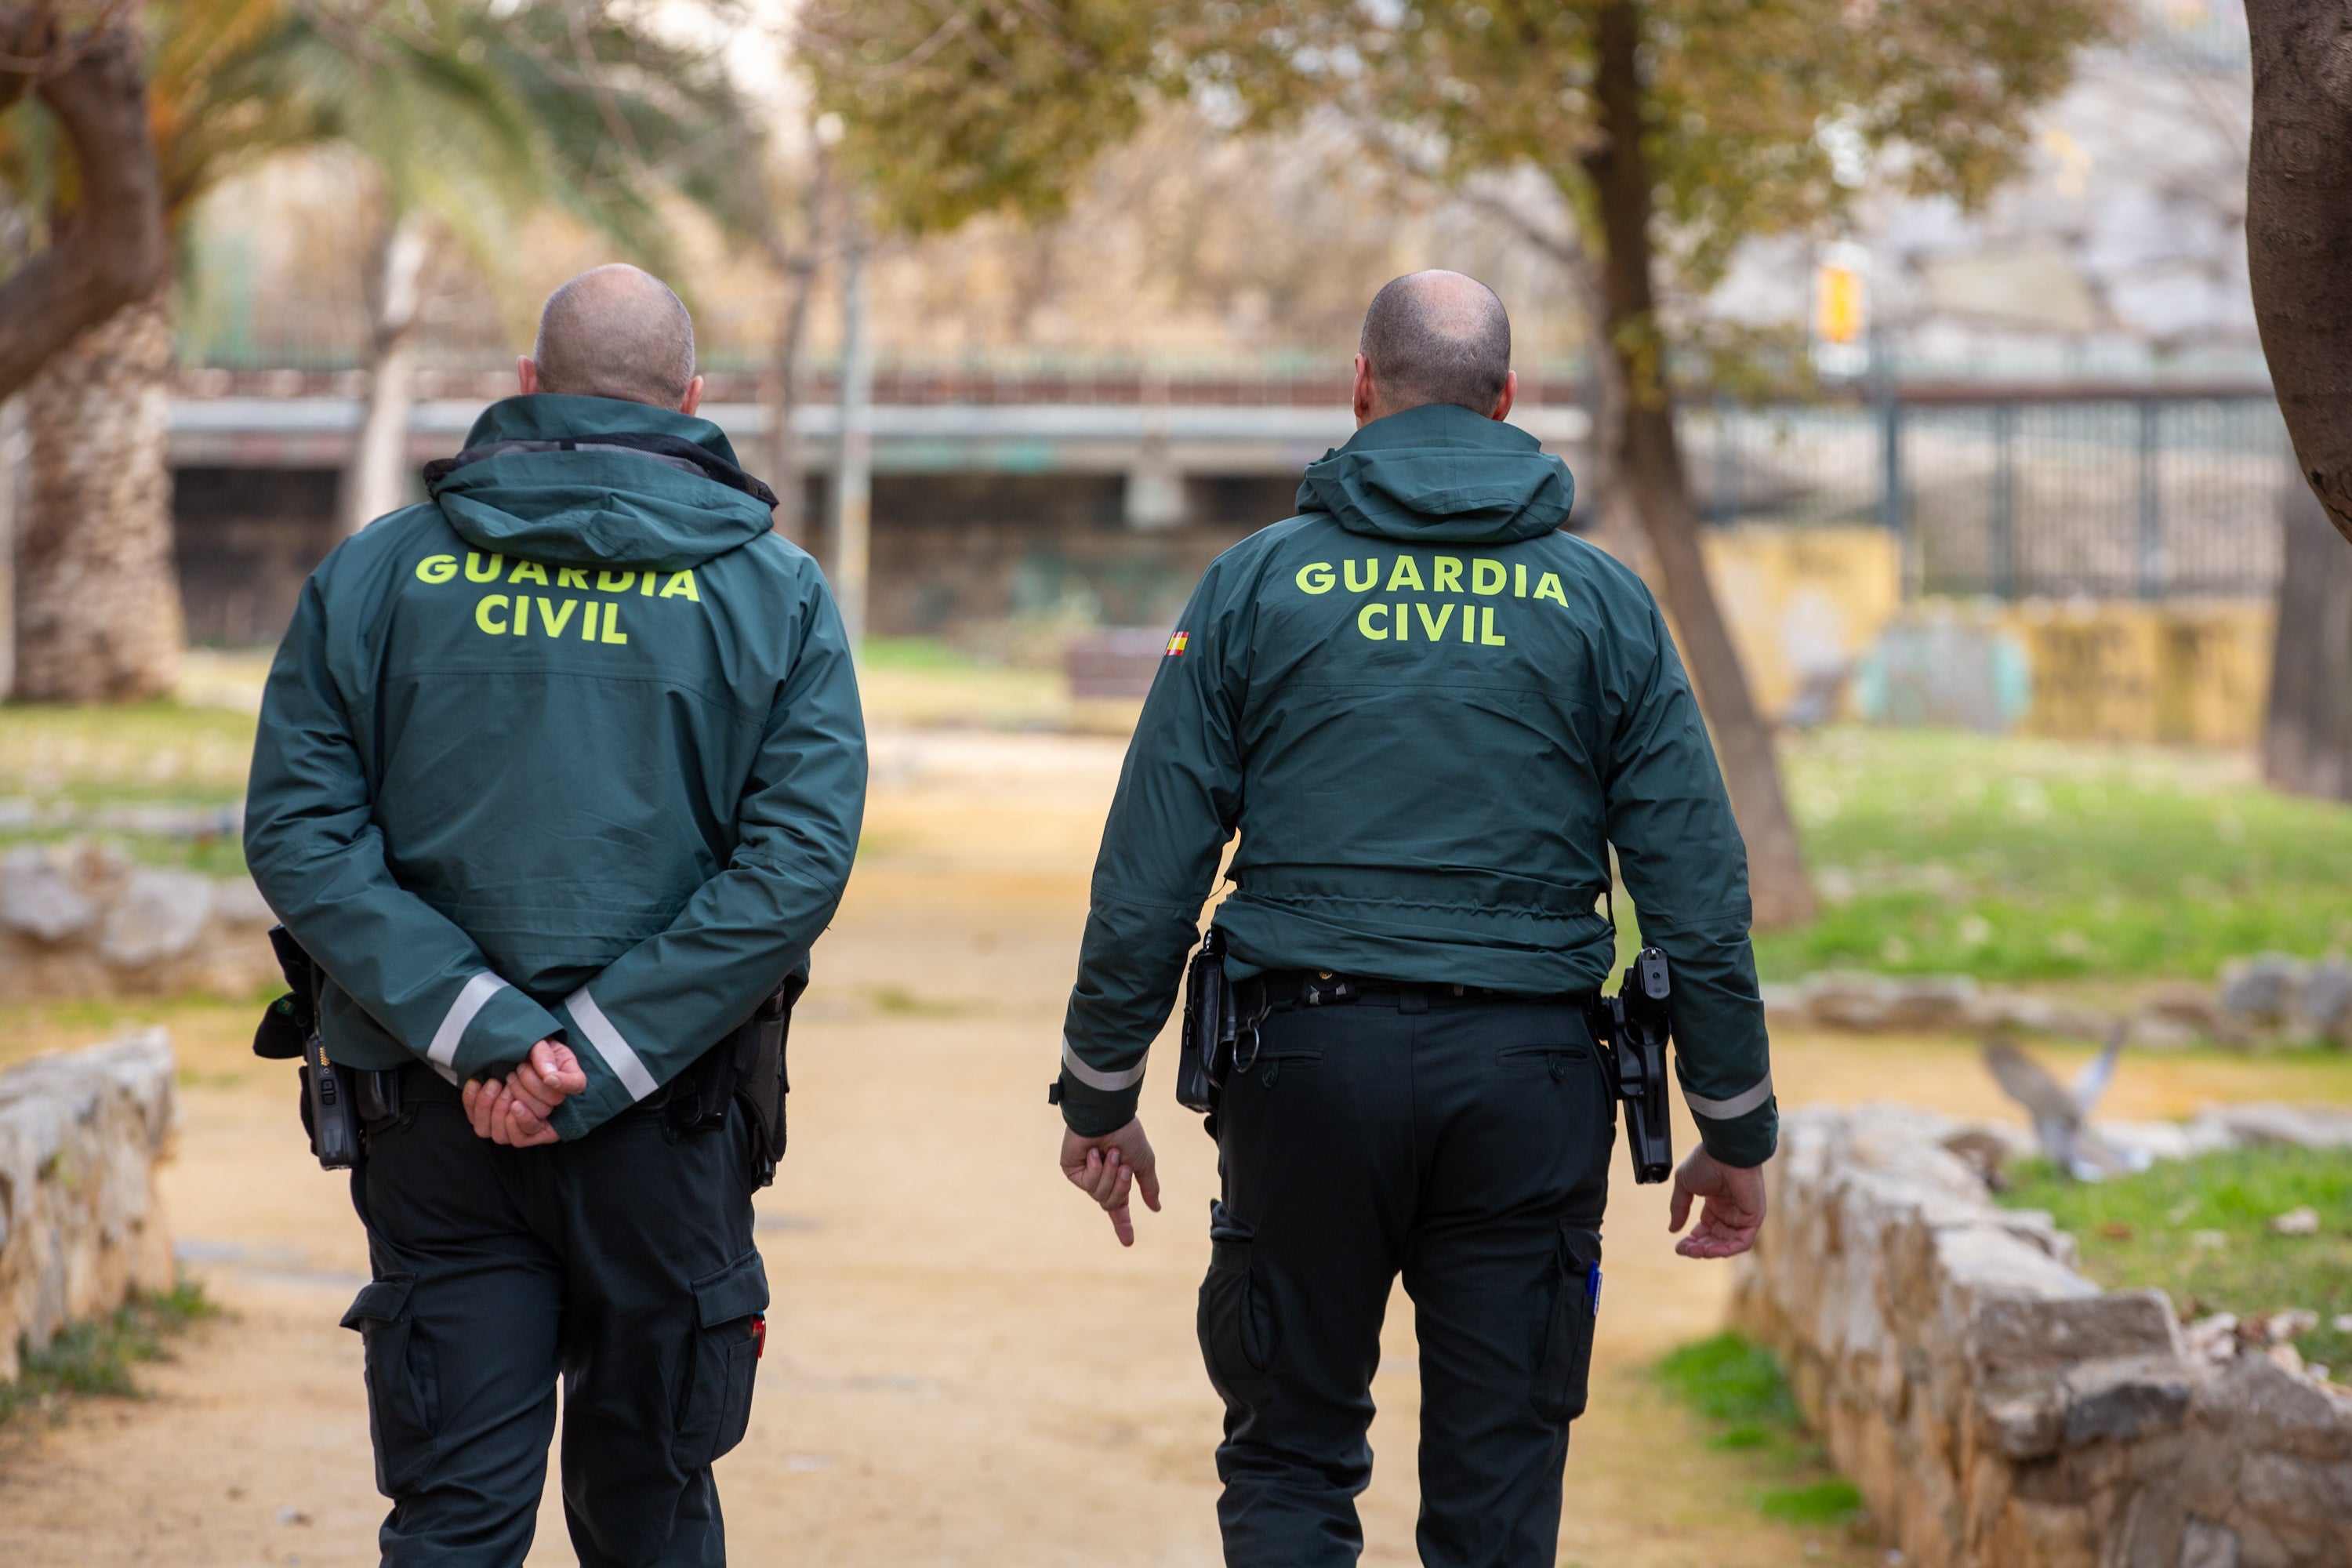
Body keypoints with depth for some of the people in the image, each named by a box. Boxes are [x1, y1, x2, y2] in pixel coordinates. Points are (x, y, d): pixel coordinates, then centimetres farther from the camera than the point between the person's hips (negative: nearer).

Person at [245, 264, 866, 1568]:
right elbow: (797, 863, -10)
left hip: (434, 1122, 0)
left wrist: (480, 1029, -11)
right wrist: (597, 1060, -12)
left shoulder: (376, 573, 4)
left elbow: (298, 835, -6)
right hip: (665, 1129, 0)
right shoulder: (775, 592, 1)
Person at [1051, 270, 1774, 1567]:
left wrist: (1097, 1095, 9)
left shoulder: (1259, 584, 2)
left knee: (1289, 1457, 11)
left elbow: (1148, 870, 0)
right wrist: (1735, 1131, 10)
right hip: (1526, 1071, 1)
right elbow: (1698, 889, 2)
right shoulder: (1601, 602, 5)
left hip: (1309, 1050, -1)